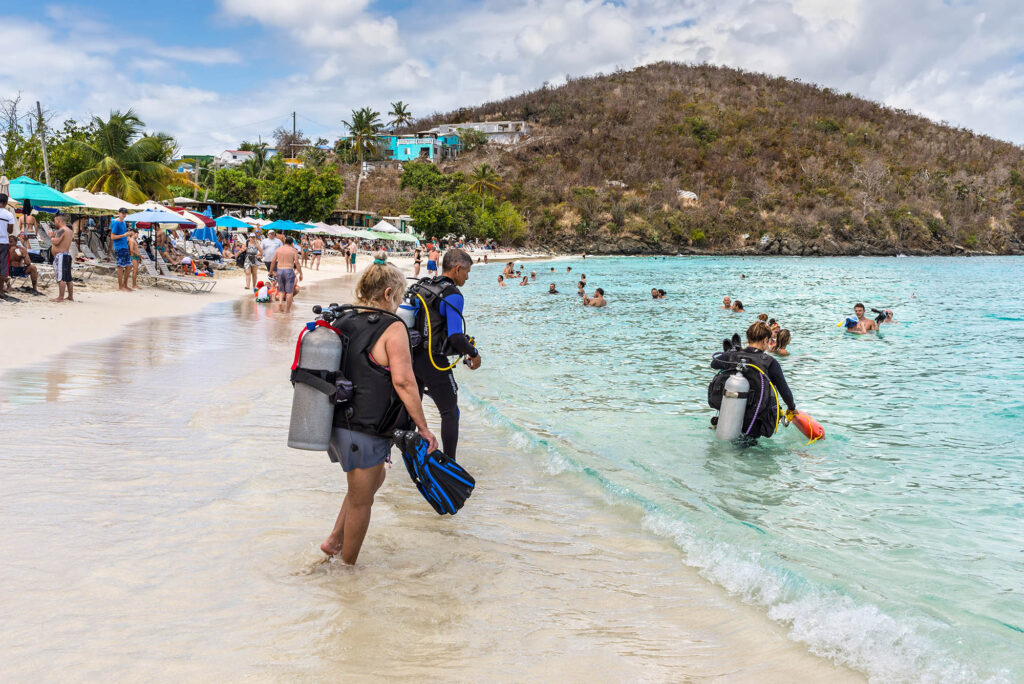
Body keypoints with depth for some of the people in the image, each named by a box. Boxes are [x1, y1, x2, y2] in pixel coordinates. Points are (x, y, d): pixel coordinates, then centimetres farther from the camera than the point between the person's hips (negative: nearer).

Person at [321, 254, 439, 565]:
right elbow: (403, 381, -21)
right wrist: (423, 427, -16)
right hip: (367, 431, -8)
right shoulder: (392, 328, -14)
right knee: (361, 501, 10)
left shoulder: (343, 324, 7)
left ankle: (335, 540, 31)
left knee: (375, 478, 30)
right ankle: (347, 566, 25)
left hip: (338, 425, 8)